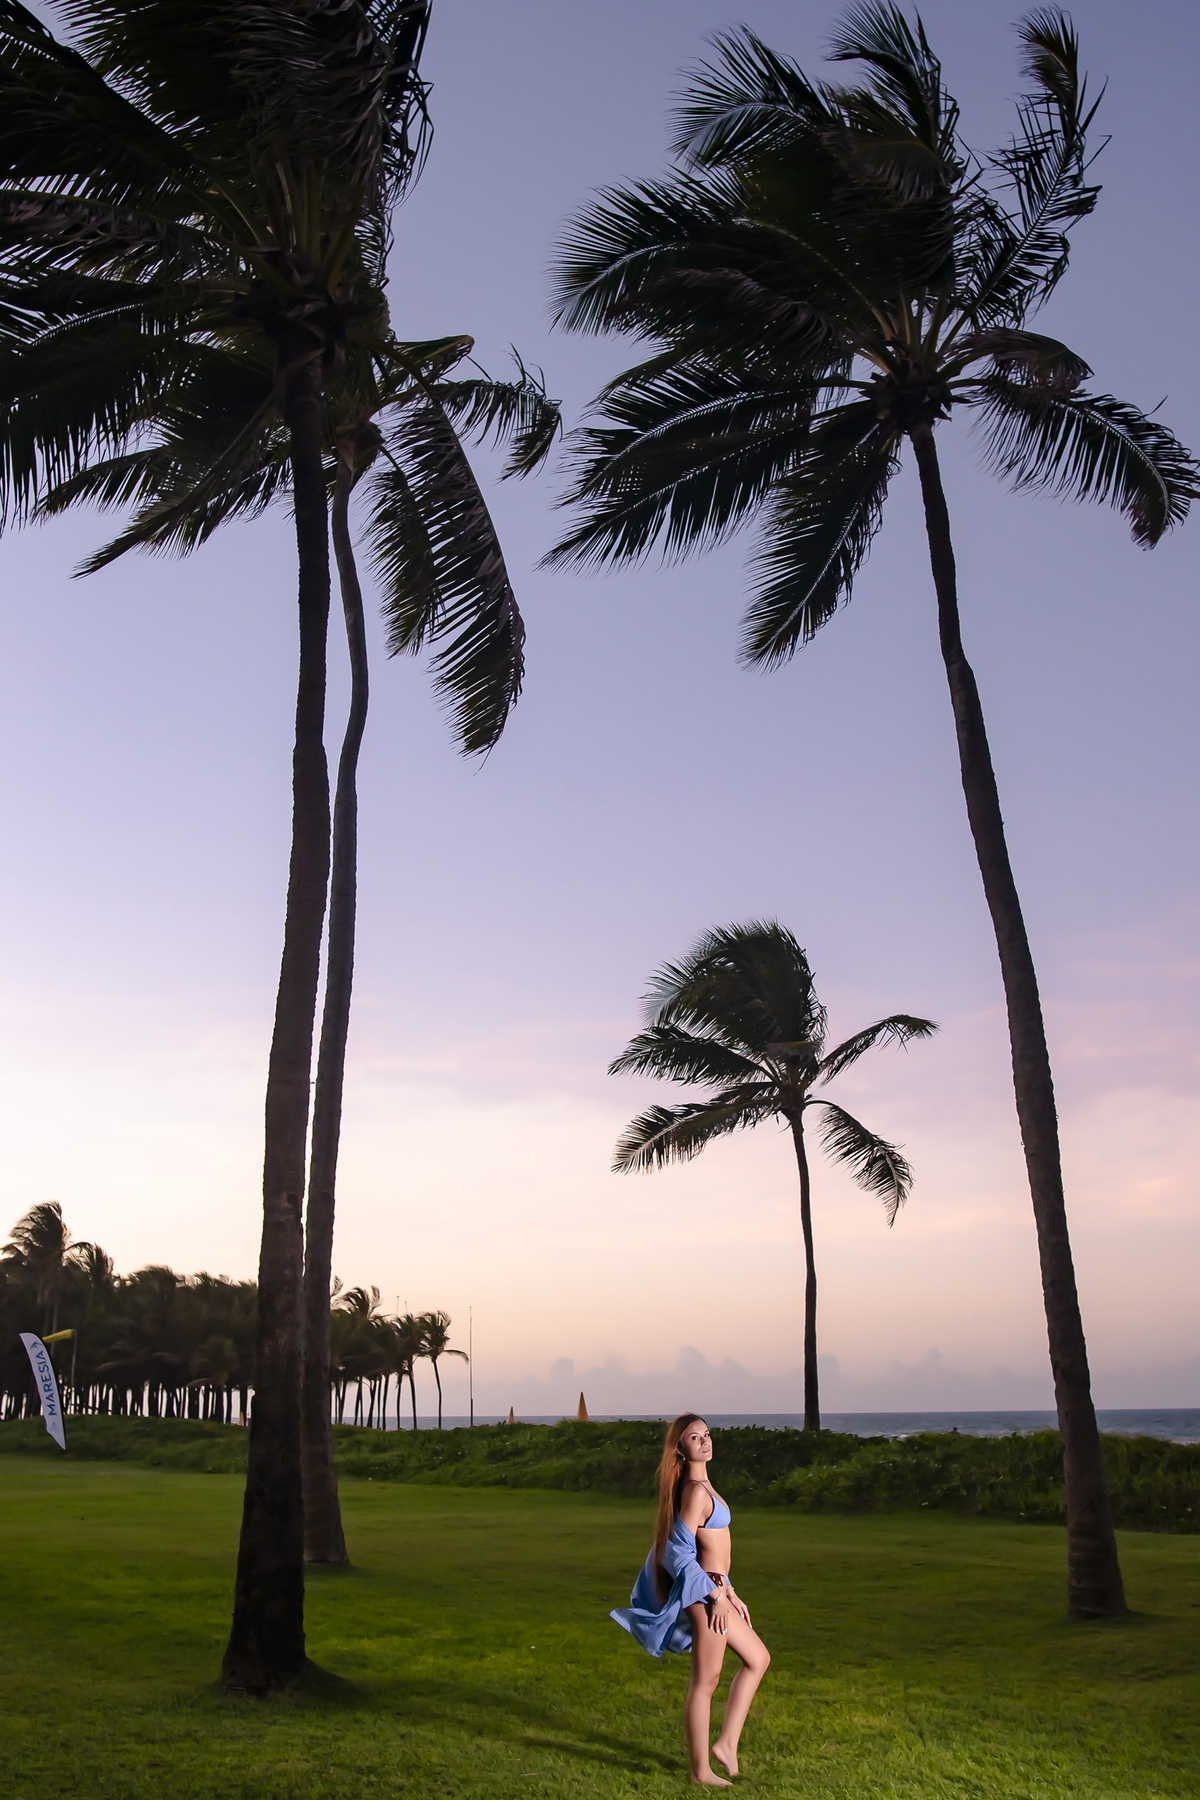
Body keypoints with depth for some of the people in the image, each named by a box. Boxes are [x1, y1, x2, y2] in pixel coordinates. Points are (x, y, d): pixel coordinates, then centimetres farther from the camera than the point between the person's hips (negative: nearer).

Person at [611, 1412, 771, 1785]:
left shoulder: (701, 1485, 10)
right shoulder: (695, 1490, -19)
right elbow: (679, 1551, -21)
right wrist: (716, 1594, -16)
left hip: (713, 1588, 10)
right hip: (705, 1593, -10)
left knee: (758, 1659, 19)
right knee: (705, 1682, 2)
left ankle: (727, 1743, 22)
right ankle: (700, 1769, 16)